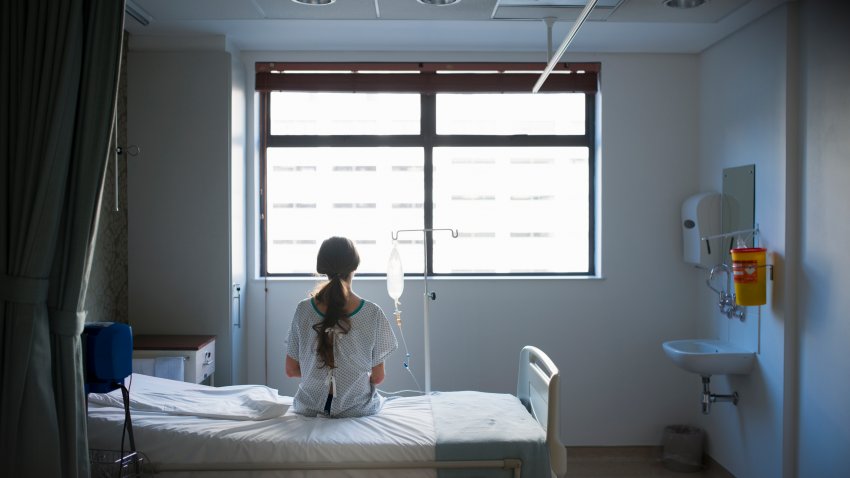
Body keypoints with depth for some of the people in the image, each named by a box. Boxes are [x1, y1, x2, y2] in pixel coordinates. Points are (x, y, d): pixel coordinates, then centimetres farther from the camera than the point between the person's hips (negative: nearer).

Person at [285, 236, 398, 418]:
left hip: (310, 408, 2)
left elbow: (291, 370, -3)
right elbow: (378, 376, -9)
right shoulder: (373, 313, -16)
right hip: (357, 409, -2)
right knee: (379, 399, 35)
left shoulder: (303, 310, -11)